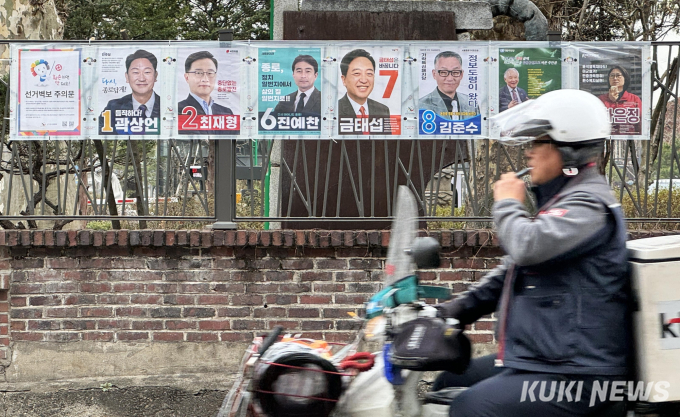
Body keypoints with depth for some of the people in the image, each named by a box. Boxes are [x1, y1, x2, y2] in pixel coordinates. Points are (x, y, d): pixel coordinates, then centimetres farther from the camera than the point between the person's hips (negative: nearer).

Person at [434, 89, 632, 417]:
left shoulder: (589, 204, -15)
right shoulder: (560, 199, 19)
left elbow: (529, 246, -33)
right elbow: (511, 271, 23)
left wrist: (507, 203, -12)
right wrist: (453, 310, 13)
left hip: (576, 377, -11)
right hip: (532, 361, 11)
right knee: (447, 384, 15)